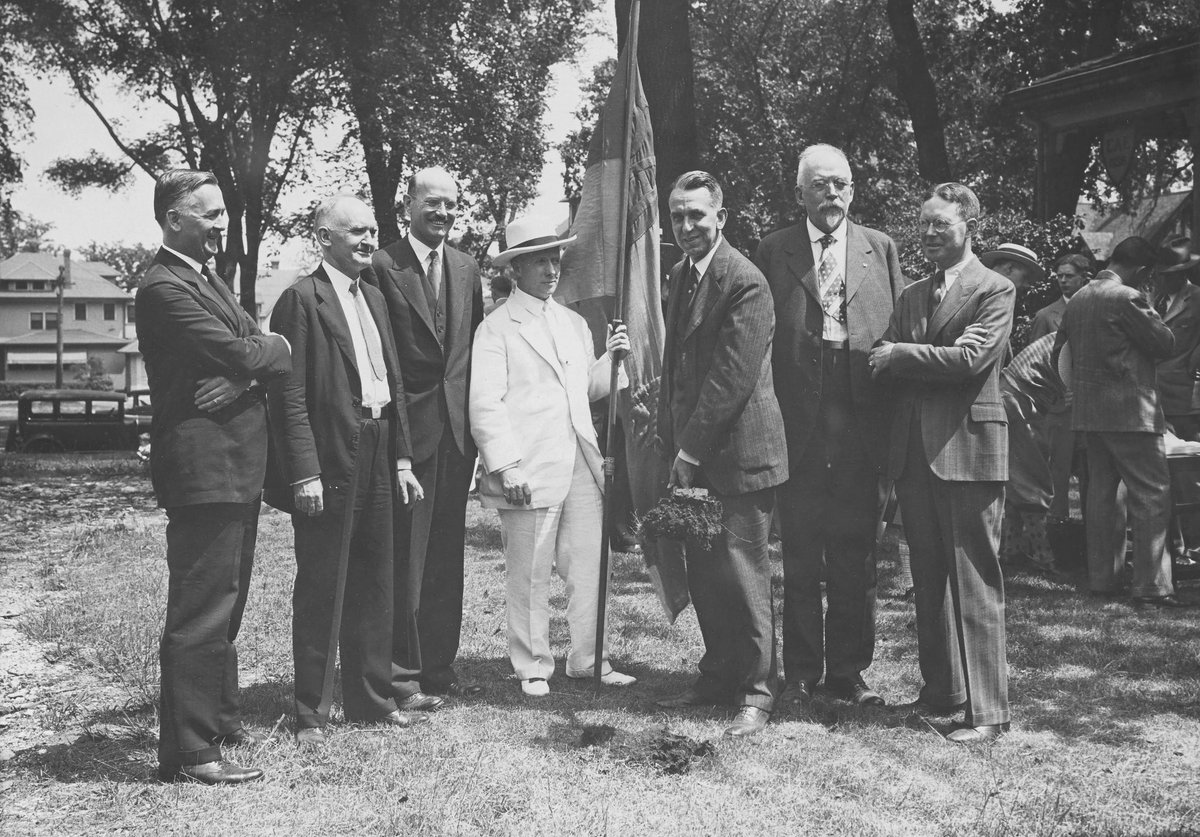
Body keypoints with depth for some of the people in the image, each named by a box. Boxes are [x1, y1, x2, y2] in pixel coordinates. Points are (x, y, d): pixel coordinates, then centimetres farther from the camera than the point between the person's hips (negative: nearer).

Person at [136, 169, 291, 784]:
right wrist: (273, 348, -1)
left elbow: (267, 357, 9)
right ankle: (188, 751, 2)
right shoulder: (164, 288, -15)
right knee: (200, 613, -5)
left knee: (225, 604, 19)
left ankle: (220, 719, 32)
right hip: (204, 470, -10)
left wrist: (246, 376, -12)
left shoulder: (208, 279, 17)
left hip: (237, 469, 10)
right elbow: (240, 353, -22)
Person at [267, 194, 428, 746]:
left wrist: (402, 459, 13)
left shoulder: (372, 298, 16)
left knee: (374, 587, 14)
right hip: (329, 464, -8)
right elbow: (289, 395, -14)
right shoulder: (302, 299, -9)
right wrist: (304, 473, -19)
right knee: (320, 592, 0)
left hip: (377, 463, 8)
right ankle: (310, 715, 10)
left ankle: (371, 701, 26)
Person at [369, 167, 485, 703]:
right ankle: (403, 674, 7)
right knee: (407, 557, -2)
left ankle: (439, 666, 22)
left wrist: (479, 426, 8)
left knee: (447, 557, 12)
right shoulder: (382, 267, -6)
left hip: (457, 432, 6)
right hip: (408, 430, -6)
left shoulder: (465, 269, 13)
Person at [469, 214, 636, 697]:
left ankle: (588, 661, 17)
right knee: (530, 577, 2)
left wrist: (610, 359, 4)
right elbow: (486, 403, -8)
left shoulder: (574, 323, 19)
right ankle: (532, 669, 14)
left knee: (590, 568, 6)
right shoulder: (496, 327, -2)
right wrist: (505, 466, -16)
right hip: (529, 470, -6)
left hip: (581, 464, 6)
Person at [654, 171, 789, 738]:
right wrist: (671, 441, 11)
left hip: (737, 452, -8)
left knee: (742, 574, -1)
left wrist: (691, 450, -15)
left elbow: (733, 377, -18)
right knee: (703, 572, 13)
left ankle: (756, 692, 10)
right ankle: (718, 676, 27)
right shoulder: (681, 276, 14)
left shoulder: (745, 281, -15)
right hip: (693, 451, 8)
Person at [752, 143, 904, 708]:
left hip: (862, 423, 1)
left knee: (856, 556, 6)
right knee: (799, 557, 6)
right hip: (797, 425, -1)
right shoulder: (774, 251, 6)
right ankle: (801, 671, 16)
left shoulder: (880, 249, 10)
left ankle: (848, 669, 18)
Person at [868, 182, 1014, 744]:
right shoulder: (911, 296, 18)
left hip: (967, 449, -7)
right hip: (914, 454, 7)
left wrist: (901, 355, -9)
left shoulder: (995, 290, -2)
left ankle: (987, 711, -1)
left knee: (975, 586, -5)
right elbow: (886, 364, 9)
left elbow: (971, 357, -15)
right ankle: (940, 689, 24)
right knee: (928, 582, 13)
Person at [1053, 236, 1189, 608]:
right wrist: (1149, 313, 6)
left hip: (1089, 409, 8)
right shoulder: (1127, 298, -14)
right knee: (1152, 493, -4)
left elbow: (1060, 352, 17)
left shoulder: (1077, 300, 10)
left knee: (1101, 491, 12)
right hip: (1129, 409, -8)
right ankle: (1150, 584, -5)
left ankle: (1102, 578, 16)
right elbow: (1164, 344, -9)